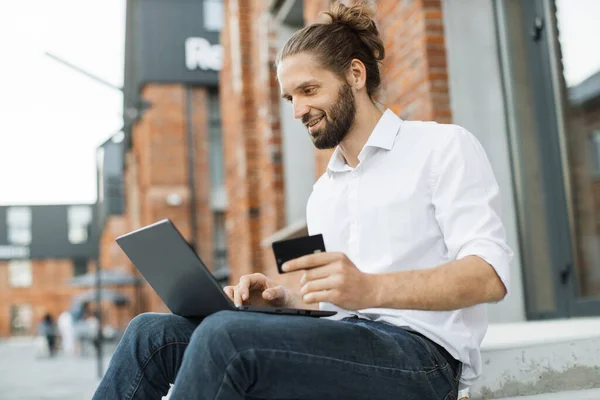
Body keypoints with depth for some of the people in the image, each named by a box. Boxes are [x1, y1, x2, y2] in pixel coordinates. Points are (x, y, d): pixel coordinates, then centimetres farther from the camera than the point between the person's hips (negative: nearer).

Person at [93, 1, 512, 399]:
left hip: (418, 357, -6)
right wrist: (284, 298, 0)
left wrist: (371, 289, -28)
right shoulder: (323, 194, 23)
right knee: (152, 333, -8)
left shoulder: (443, 146, 2)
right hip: (343, 349, 7)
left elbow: (489, 274, -12)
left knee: (225, 335, -30)